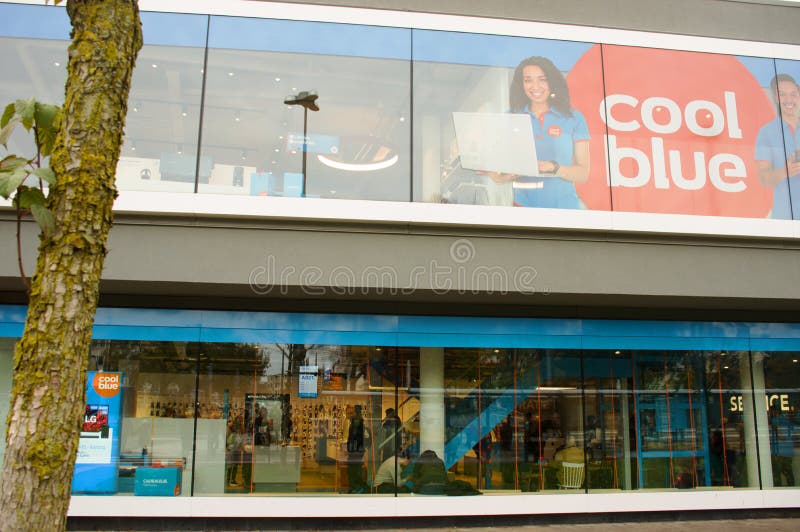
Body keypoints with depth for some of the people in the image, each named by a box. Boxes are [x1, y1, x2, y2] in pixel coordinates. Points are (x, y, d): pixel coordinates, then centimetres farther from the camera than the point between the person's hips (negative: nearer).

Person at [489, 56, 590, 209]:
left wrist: (552, 167, -16)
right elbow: (500, 177, 7)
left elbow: (583, 174, 1)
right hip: (523, 203, 3)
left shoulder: (574, 118, 6)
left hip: (563, 204, -2)